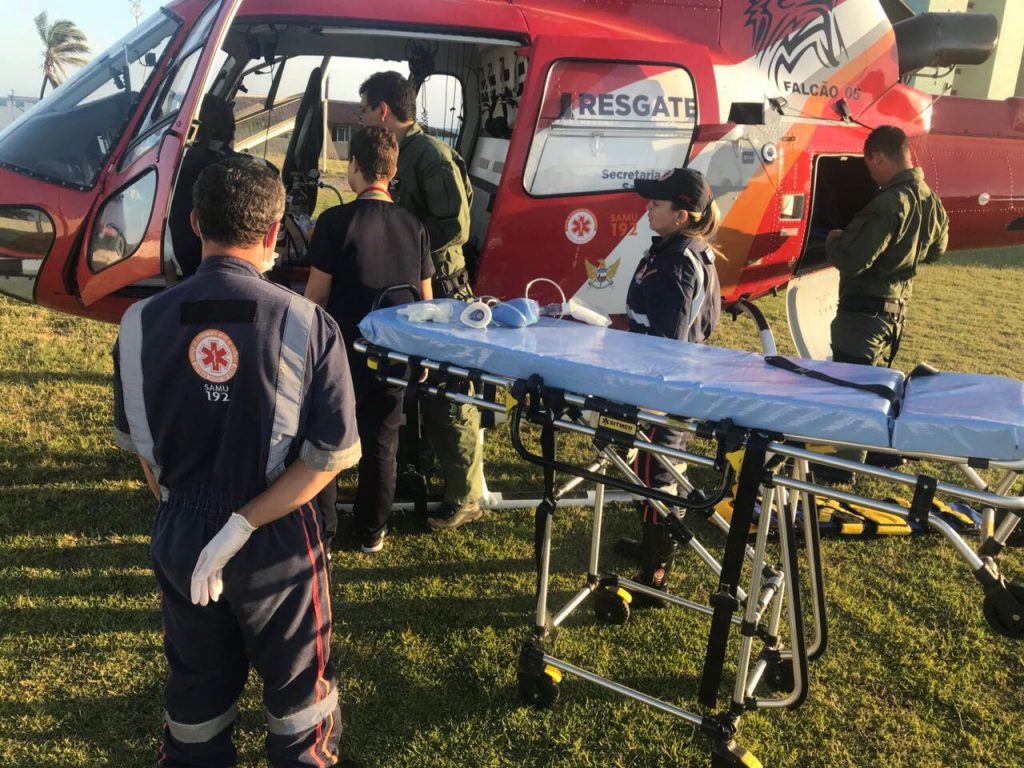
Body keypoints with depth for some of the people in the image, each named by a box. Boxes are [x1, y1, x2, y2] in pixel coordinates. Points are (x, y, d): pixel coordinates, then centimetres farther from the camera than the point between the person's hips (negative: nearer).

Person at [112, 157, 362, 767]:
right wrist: (244, 527, -15)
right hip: (279, 546, -2)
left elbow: (134, 439, 2)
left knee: (197, 683, 24)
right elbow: (332, 453, -18)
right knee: (297, 677, 21)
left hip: (179, 539, 3)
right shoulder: (307, 324, -18)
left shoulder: (141, 322, -10)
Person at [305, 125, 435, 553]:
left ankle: (320, 531, 18)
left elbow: (316, 294, -11)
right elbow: (426, 299, 6)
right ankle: (372, 532, 26)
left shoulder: (335, 222, -12)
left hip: (343, 354, -3)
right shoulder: (414, 227, 2)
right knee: (381, 445, 15)